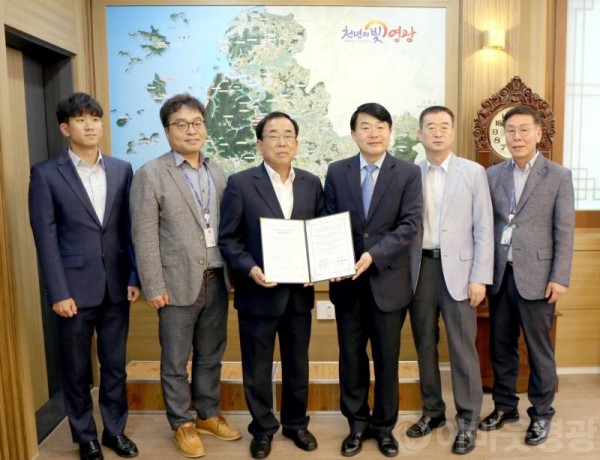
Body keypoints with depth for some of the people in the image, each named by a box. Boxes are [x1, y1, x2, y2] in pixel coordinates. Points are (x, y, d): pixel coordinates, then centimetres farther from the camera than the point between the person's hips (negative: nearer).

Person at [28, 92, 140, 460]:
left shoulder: (122, 170, 6)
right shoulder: (46, 174, -3)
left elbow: (130, 229, 6)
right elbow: (46, 238, -6)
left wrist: (135, 276, 2)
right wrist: (59, 292, -10)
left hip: (116, 286, 3)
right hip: (75, 287, -2)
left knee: (115, 365, 14)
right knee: (77, 370, 12)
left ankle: (115, 430, 32)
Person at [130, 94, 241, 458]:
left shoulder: (218, 173, 10)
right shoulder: (151, 174, -6)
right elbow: (144, 237, -9)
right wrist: (154, 287, -12)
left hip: (217, 281, 5)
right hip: (178, 284, -4)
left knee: (211, 356, 16)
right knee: (175, 361, 9)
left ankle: (208, 415, 34)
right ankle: (182, 424, 26)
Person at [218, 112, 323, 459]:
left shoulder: (312, 183, 5)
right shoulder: (241, 183, -6)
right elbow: (227, 239, -6)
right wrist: (250, 269, -21)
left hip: (299, 292, 3)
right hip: (258, 292, -3)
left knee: (298, 365, 17)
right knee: (257, 369, 12)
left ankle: (296, 423, 38)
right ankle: (263, 429, 32)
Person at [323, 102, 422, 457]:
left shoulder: (408, 173, -1)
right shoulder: (337, 172, 5)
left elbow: (410, 225, -9)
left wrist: (373, 254, -20)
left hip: (388, 279, -1)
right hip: (348, 280, 2)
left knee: (387, 358, 11)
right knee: (351, 356, 11)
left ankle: (384, 426, 29)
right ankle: (357, 423, 29)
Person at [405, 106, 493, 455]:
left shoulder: (474, 172, 1)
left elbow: (484, 229, -1)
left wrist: (480, 278, -7)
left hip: (457, 269, -2)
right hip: (420, 268, 3)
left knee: (463, 348, 2)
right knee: (425, 344, 12)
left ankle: (468, 420, 18)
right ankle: (433, 410, 29)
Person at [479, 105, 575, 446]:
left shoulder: (558, 176, 0)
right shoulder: (493, 175, 8)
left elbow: (565, 231, -4)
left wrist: (560, 278, -9)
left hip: (536, 276, -3)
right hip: (499, 274, 3)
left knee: (539, 349, 7)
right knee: (501, 345, 12)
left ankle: (541, 414, 24)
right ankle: (505, 406, 29)